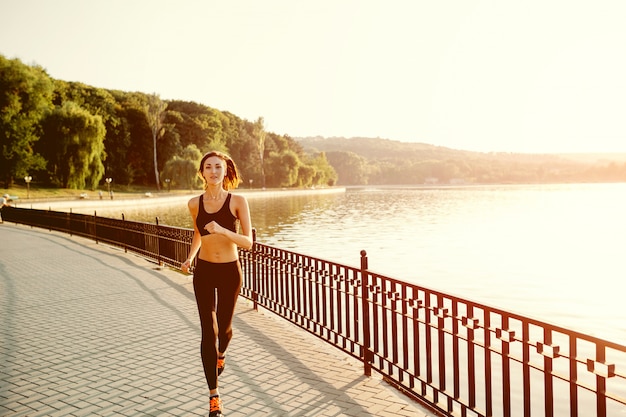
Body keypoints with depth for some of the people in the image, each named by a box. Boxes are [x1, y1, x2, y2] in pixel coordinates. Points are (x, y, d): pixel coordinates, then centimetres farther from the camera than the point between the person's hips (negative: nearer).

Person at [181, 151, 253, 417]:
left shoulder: (238, 201, -9)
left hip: (229, 271, -1)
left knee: (224, 327, 15)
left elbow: (248, 242, -13)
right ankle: (213, 394, 9)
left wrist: (222, 230, -29)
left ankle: (221, 354, 53)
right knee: (208, 331, -2)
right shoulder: (195, 204, -1)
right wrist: (190, 257, 2)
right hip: (204, 272, 1)